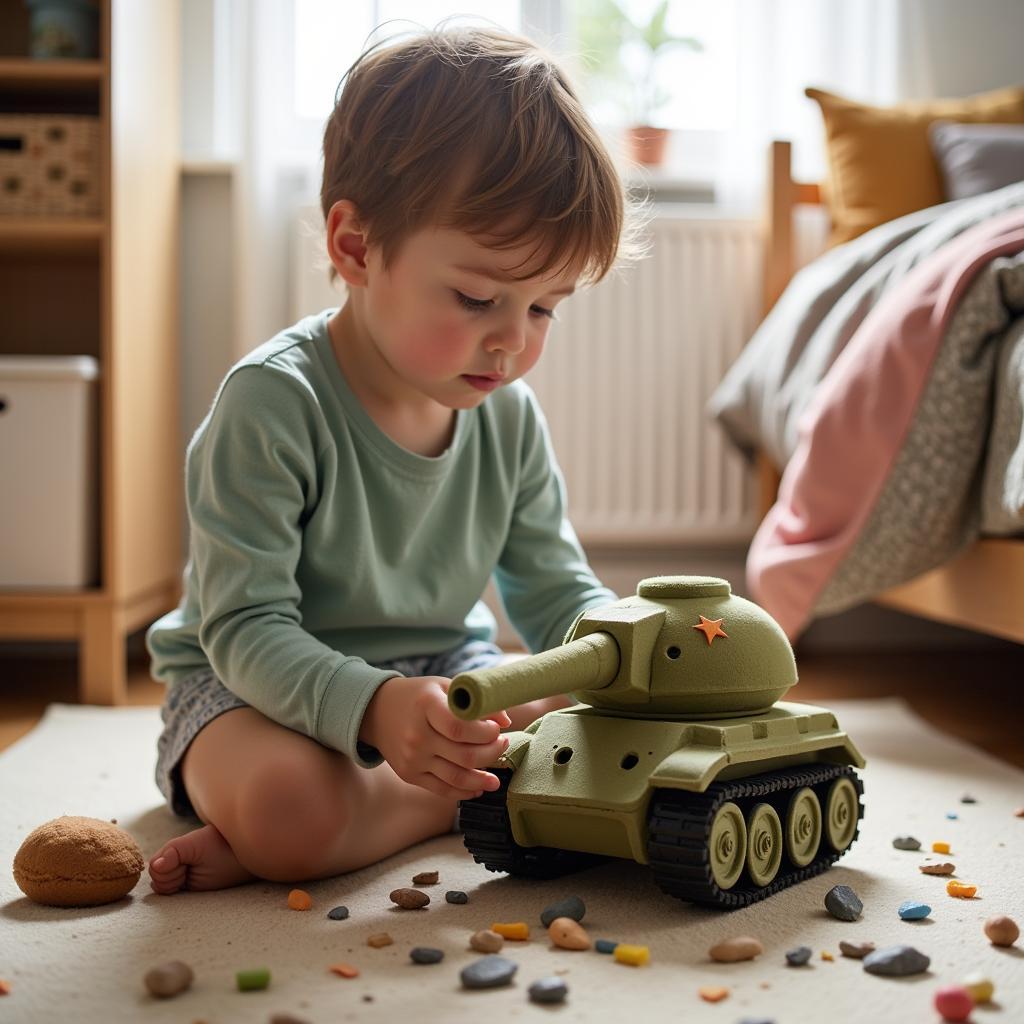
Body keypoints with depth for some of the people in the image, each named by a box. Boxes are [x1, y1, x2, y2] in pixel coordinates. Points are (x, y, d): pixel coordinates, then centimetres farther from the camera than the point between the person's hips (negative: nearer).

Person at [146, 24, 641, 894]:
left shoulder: (509, 416, -3)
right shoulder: (273, 403, -22)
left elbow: (556, 592, 3)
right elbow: (247, 626, -24)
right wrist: (373, 705, -43)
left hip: (443, 672, 7)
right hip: (263, 688, -6)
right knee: (290, 806, -38)